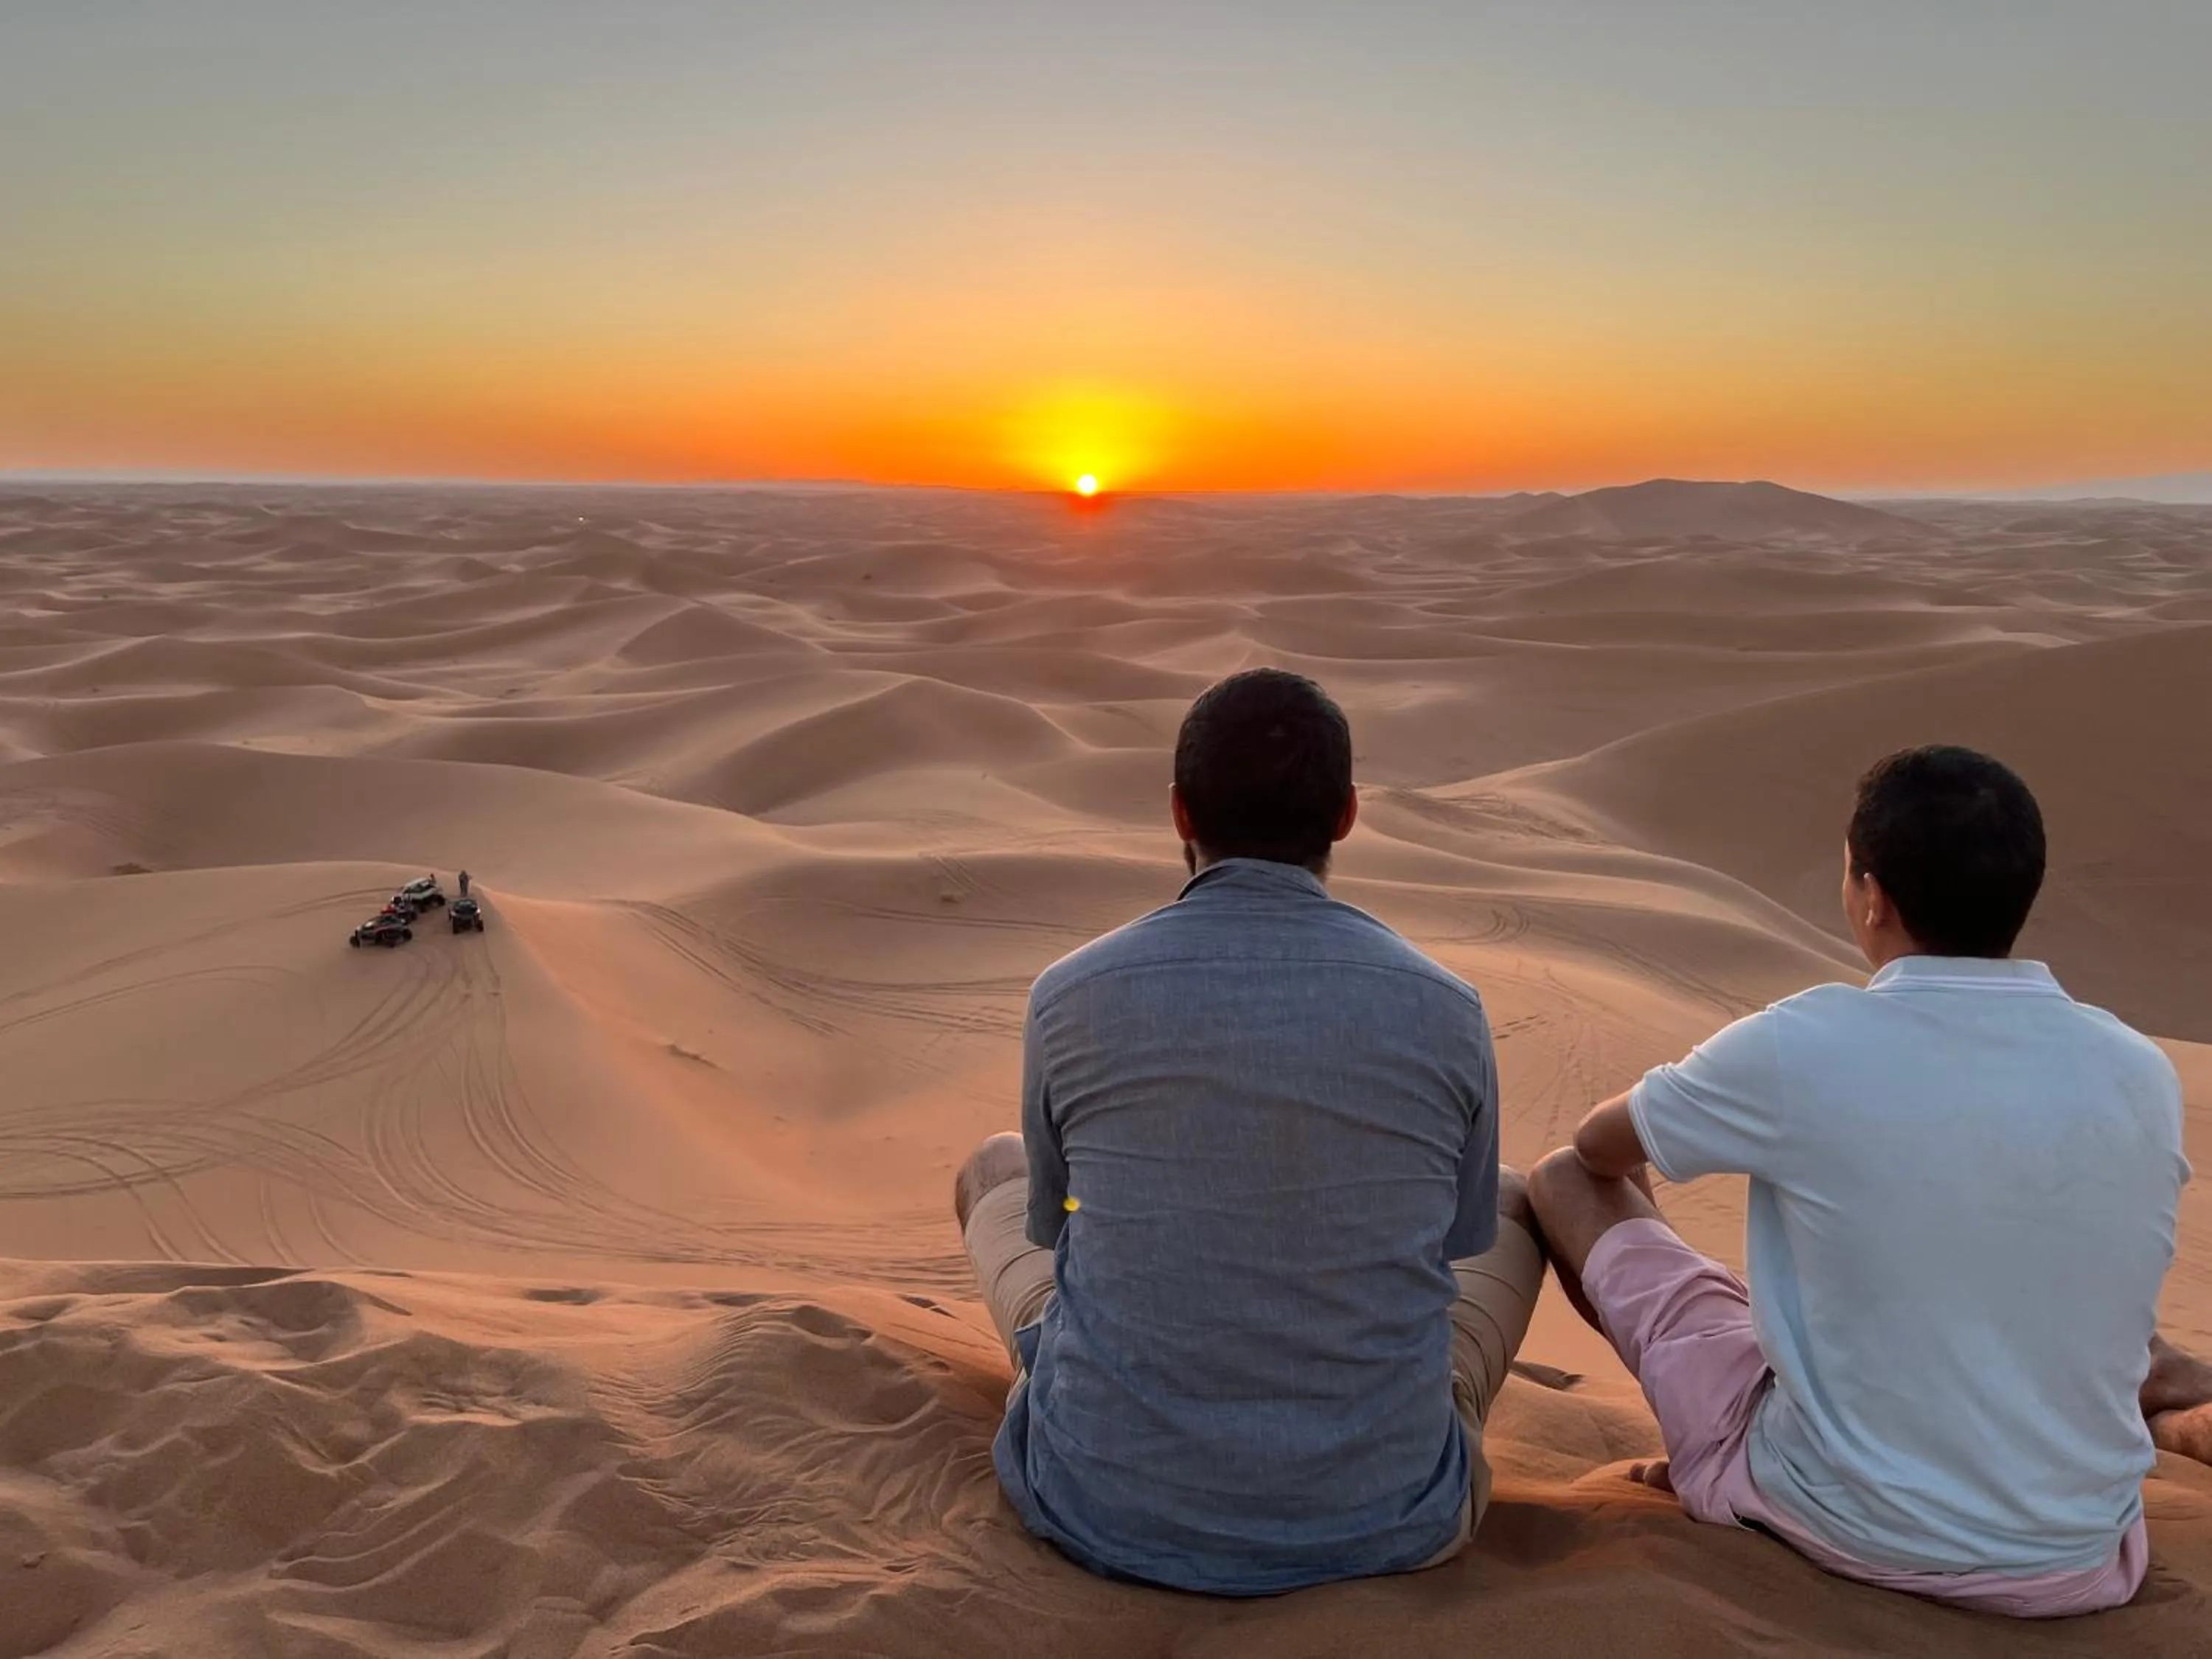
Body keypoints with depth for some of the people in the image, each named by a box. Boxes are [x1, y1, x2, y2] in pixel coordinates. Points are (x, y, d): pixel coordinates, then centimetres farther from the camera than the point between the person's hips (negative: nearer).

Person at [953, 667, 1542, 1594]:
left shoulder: (1070, 1000, -12)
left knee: (995, 1172, 26)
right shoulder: (1446, 1013, -10)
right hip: (1379, 1513, 1)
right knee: (1516, 1205, 27)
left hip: (1112, 1501, 0)